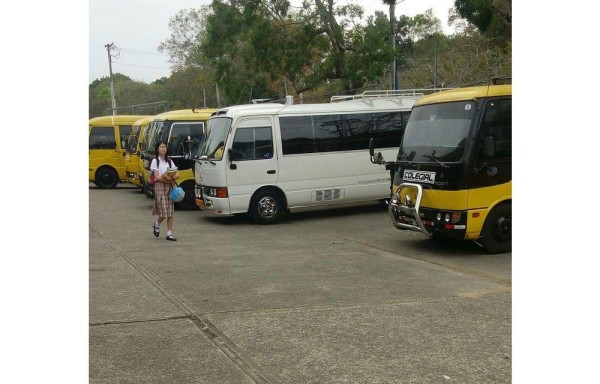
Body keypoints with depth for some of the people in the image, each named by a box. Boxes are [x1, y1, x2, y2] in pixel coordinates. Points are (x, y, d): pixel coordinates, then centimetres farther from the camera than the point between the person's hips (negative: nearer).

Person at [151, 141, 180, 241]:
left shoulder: (169, 161, 15)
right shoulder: (155, 161, 1)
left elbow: (177, 175, 7)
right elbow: (157, 177, -8)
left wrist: (172, 177, -14)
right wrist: (168, 179, -18)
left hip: (170, 187, 4)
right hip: (160, 187, -4)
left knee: (170, 212, 0)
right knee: (163, 211, -10)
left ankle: (169, 233, 4)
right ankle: (157, 225, 20)